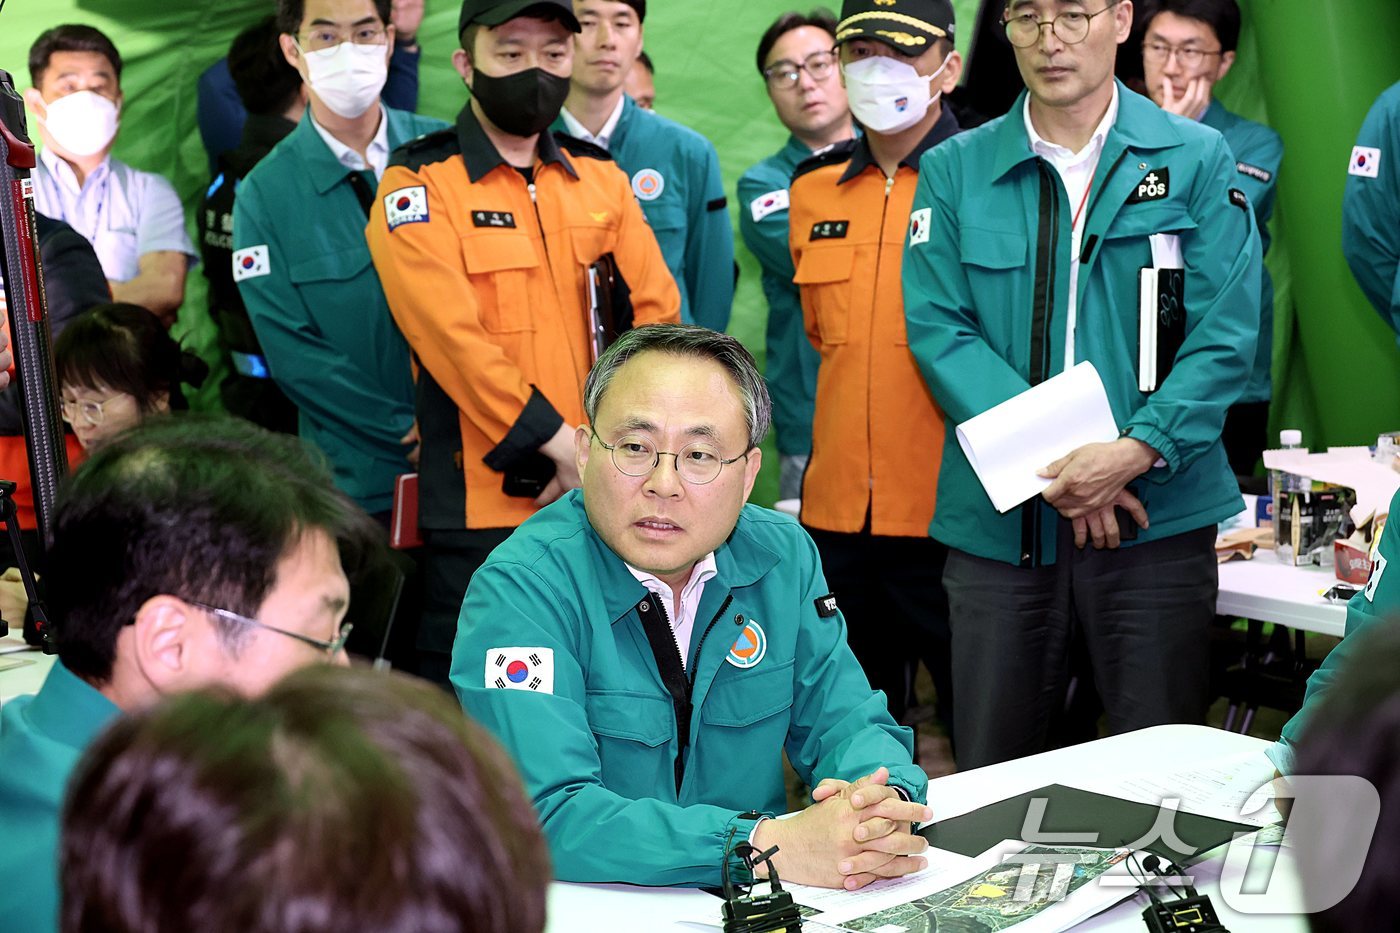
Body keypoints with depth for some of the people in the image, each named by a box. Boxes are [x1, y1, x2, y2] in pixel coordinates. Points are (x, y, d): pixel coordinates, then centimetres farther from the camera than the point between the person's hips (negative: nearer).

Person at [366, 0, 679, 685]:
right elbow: (454, 337, -14)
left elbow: (656, 312, 5)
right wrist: (562, 443, -17)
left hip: (601, 498, 5)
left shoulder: (601, 180, 12)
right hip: (481, 503, -4)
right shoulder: (419, 187, -3)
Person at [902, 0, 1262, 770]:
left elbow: (1224, 334, -2)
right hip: (998, 521, 1)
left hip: (1157, 513, -1)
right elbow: (939, 329, -3)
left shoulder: (1196, 159, 4)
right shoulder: (954, 171, 6)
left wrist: (1138, 450, -17)